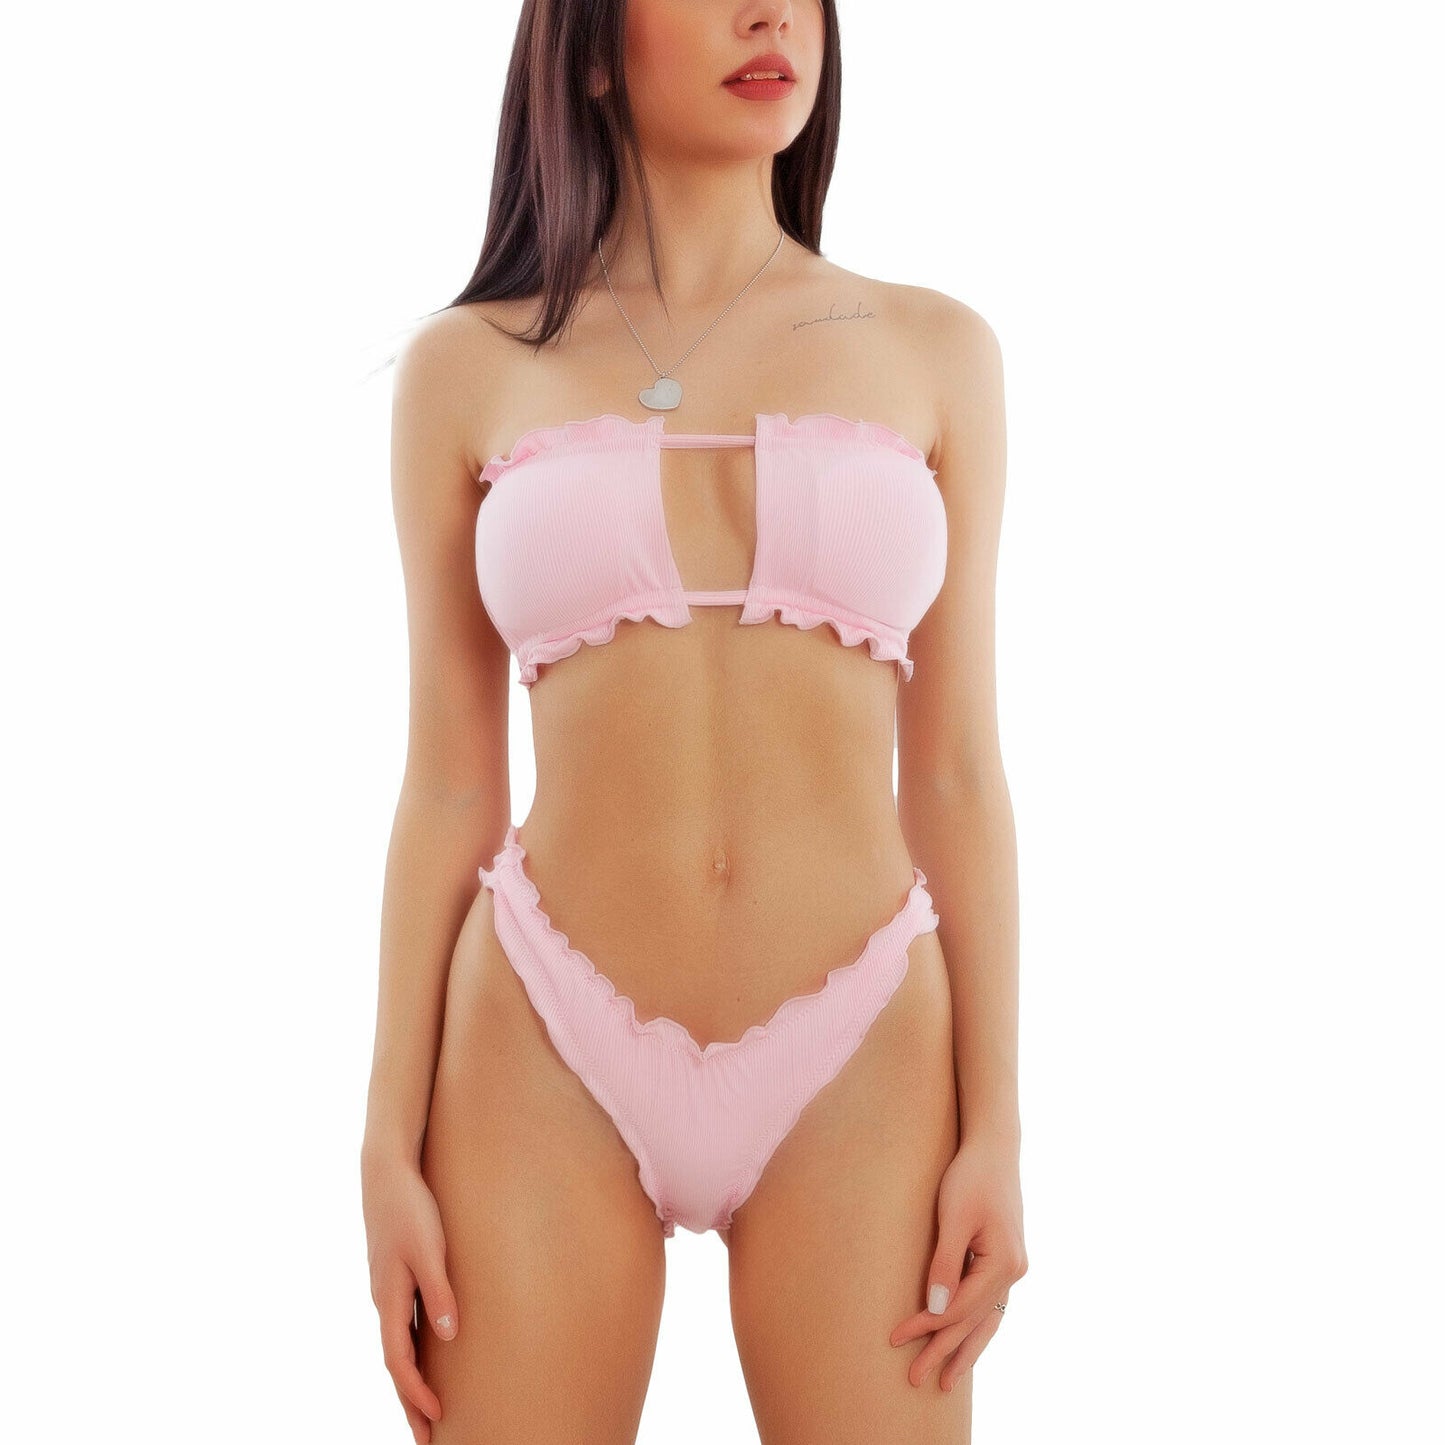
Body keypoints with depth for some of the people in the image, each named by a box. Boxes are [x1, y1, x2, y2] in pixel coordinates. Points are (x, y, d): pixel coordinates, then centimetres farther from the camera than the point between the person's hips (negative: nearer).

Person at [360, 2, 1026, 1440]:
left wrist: (995, 1129, -1)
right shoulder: (470, 367, 3)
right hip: (549, 1054, 0)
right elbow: (446, 787, 4)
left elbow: (957, 770, 4)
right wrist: (390, 1147, 0)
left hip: (857, 1065, 1)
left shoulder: (931, 351, 5)